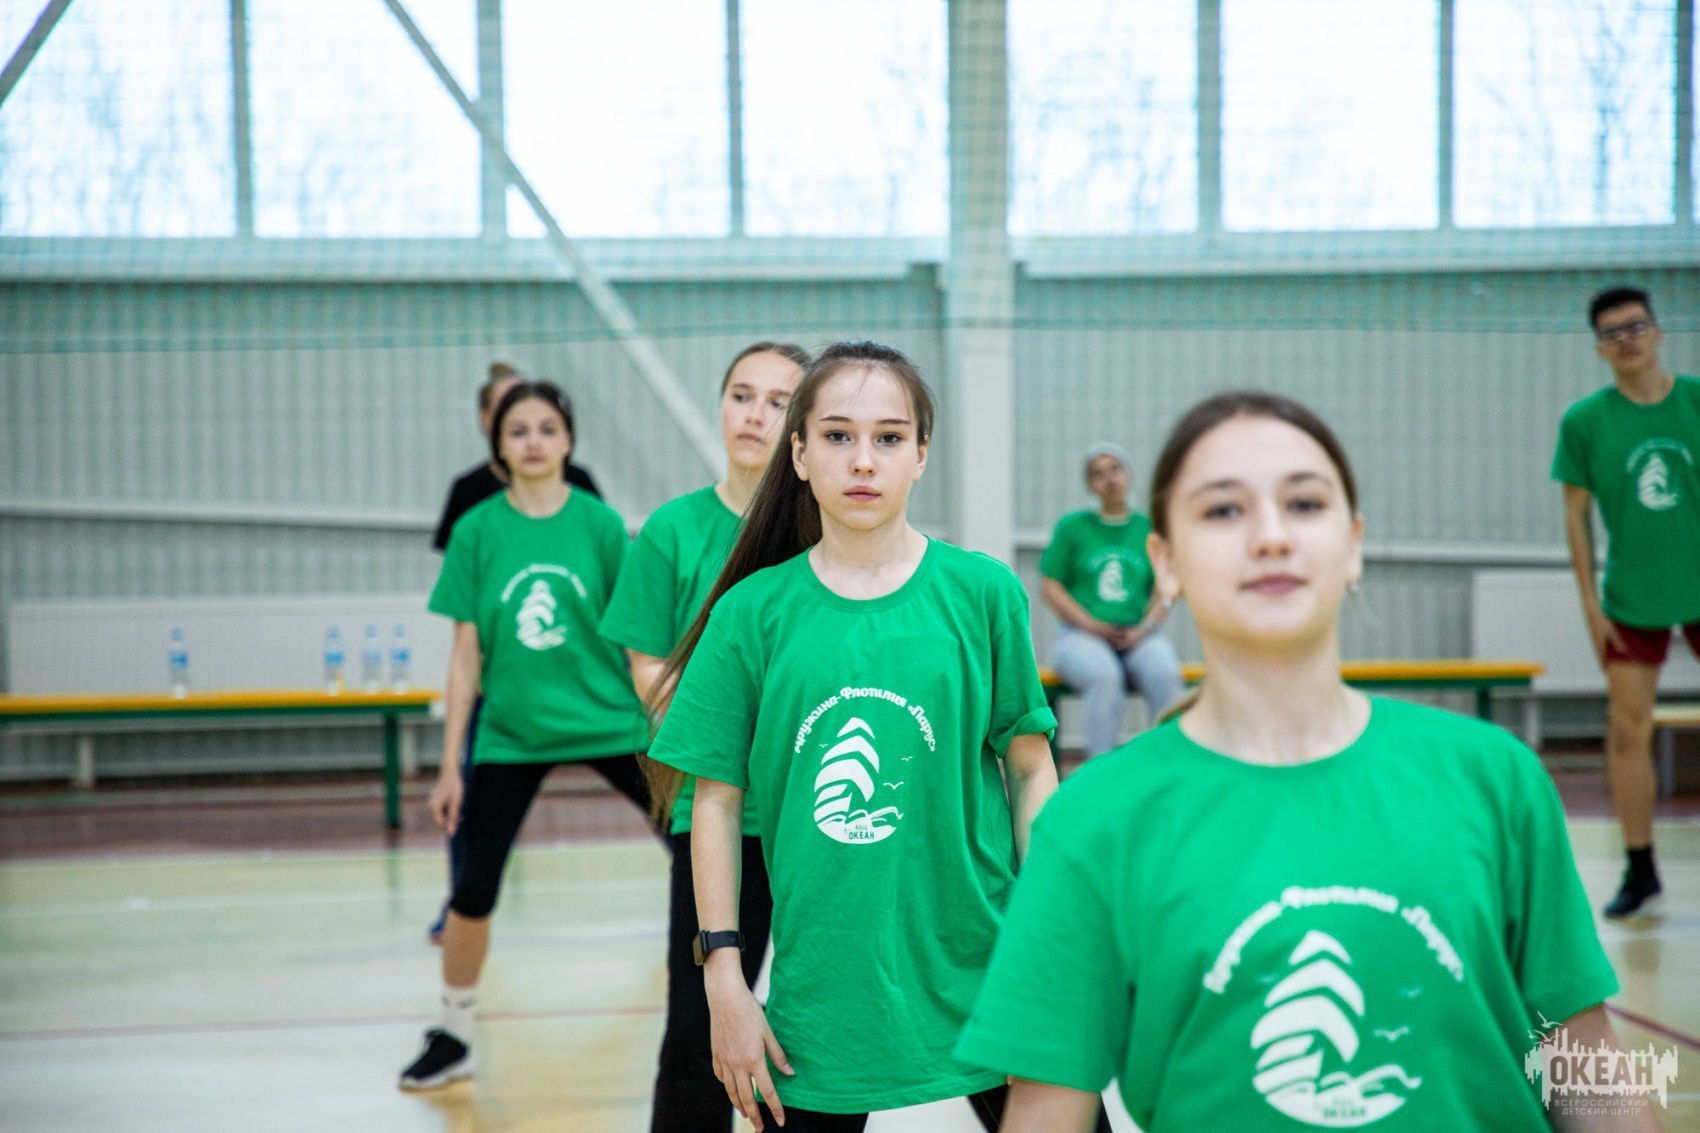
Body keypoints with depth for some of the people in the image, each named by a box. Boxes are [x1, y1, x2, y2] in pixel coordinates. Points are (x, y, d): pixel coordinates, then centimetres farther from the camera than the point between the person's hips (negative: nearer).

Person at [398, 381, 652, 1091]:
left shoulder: (598, 524, -3)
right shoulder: (478, 530, -2)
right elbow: (467, 654, 1)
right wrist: (449, 766, 1)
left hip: (608, 722, 0)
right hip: (510, 733, 0)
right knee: (473, 893, 1)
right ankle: (453, 1036, 23)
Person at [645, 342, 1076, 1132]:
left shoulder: (981, 592, -2)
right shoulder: (753, 613, -1)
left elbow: (1030, 769, 2)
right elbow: (717, 801, 1)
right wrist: (724, 978, -2)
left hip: (977, 978, 0)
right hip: (820, 998, 0)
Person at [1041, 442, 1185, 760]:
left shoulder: (1149, 529, 15)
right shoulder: (1071, 527, 11)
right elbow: (1050, 587, 5)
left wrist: (1144, 628, -7)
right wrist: (1092, 625, -9)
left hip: (1139, 636, 2)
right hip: (1081, 635, -2)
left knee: (1165, 674, -32)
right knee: (1104, 675, -36)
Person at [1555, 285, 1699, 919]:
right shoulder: (1584, 421, -3)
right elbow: (1576, 515, 1)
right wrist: (1590, 602, -2)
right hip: (1631, 598, 0)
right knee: (1628, 728, 0)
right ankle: (1641, 872, 11)